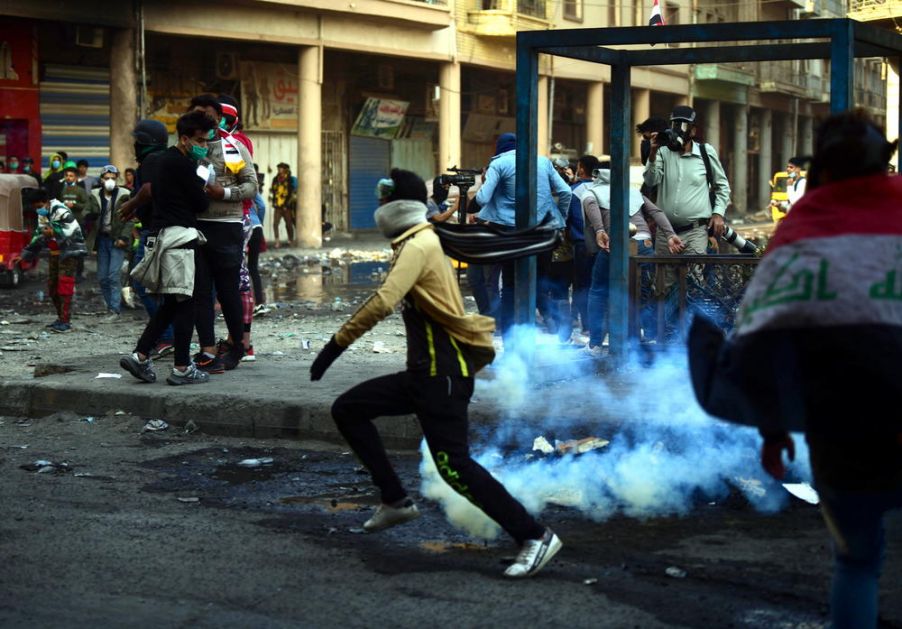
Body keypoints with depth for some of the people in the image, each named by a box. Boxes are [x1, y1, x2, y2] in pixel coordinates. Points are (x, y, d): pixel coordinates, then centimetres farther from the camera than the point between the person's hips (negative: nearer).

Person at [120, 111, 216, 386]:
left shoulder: (162, 159, 17)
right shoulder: (183, 163, -12)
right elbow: (200, 204, -10)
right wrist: (208, 190, 13)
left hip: (161, 234, 10)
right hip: (180, 236, -10)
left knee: (171, 303, 13)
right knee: (185, 302, -4)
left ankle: (140, 356, 7)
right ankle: (182, 368, -1)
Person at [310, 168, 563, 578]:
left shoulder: (418, 245, -15)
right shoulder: (420, 243, 15)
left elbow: (384, 301, -27)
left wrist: (336, 345, -24)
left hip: (442, 375, -10)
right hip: (426, 372, 10)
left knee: (453, 465, -12)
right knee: (347, 409, 12)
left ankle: (535, 536, -8)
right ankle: (397, 501, 16)